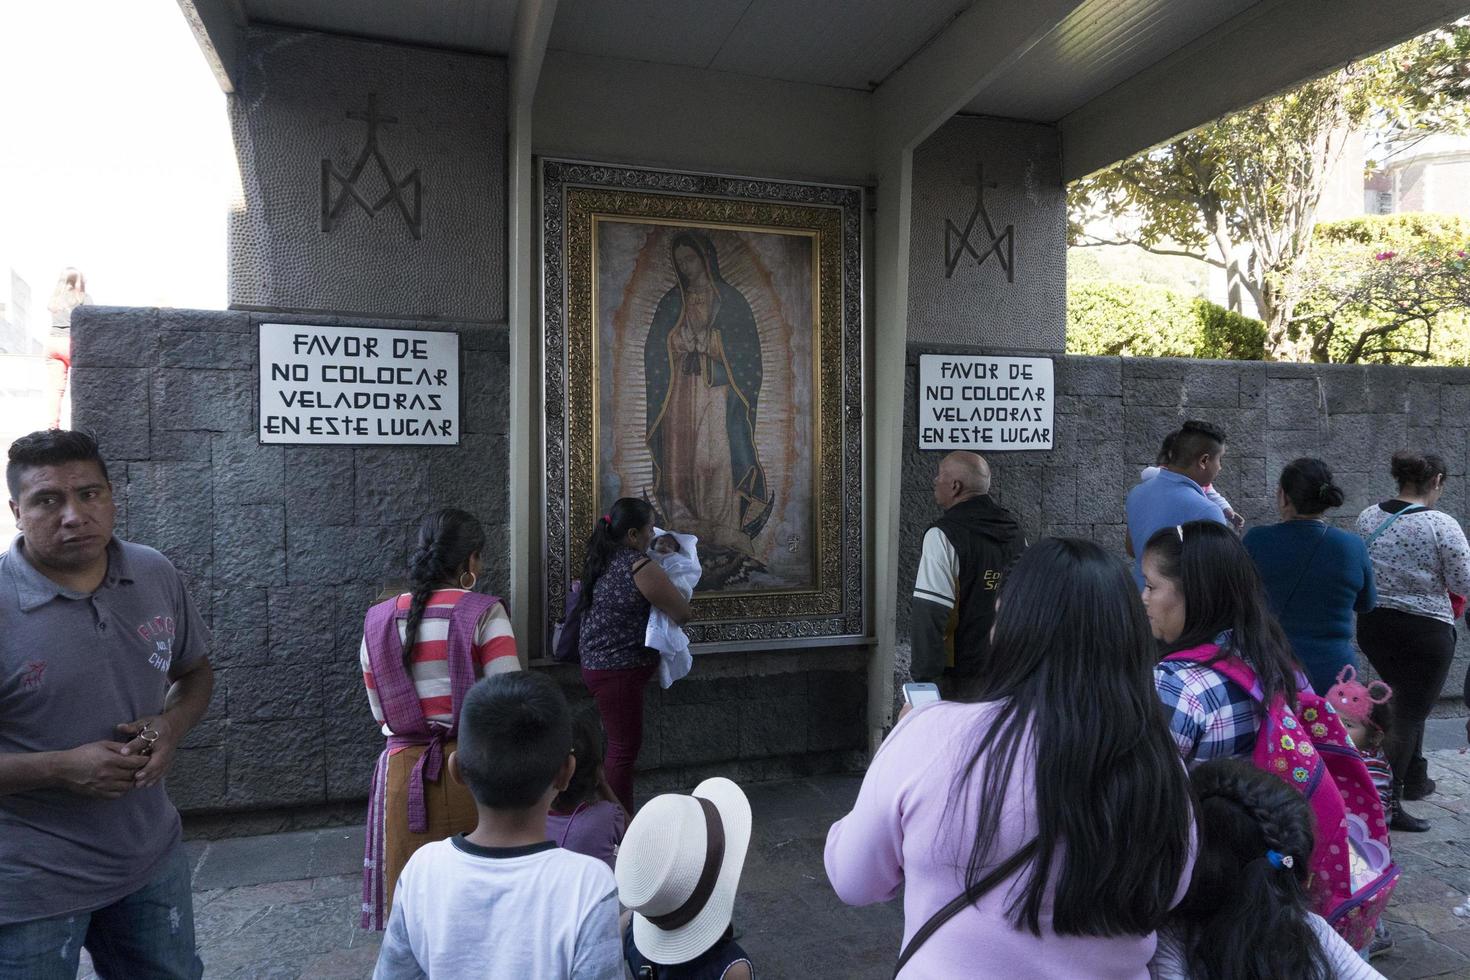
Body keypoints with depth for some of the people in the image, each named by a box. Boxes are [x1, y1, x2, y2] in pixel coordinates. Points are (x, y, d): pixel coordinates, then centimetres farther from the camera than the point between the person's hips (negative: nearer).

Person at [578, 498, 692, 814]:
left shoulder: (603, 560, 7)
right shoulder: (639, 566, -19)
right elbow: (683, 614, -14)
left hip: (598, 665, 9)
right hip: (618, 670, -9)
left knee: (620, 744, 17)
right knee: (625, 747, 0)